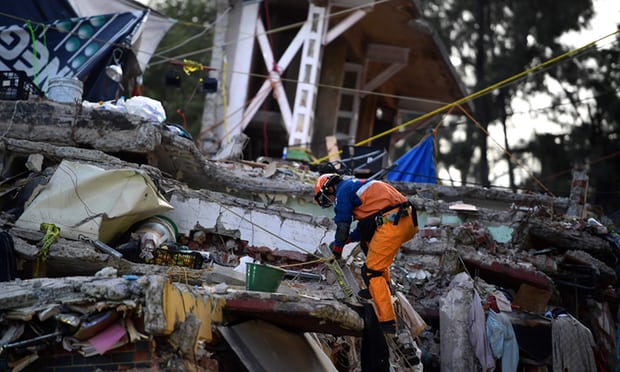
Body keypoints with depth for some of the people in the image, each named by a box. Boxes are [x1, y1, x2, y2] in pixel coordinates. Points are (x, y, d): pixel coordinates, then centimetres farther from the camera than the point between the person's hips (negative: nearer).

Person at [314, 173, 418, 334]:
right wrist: (346, 239, 34)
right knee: (368, 241, 32)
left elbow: (343, 224, 5)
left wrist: (337, 248, 21)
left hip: (392, 224, -10)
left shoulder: (343, 191, 3)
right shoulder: (357, 185, 31)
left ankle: (387, 322, -10)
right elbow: (365, 225, 35)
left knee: (372, 271, -5)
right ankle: (382, 287, 31)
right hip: (409, 220, 10)